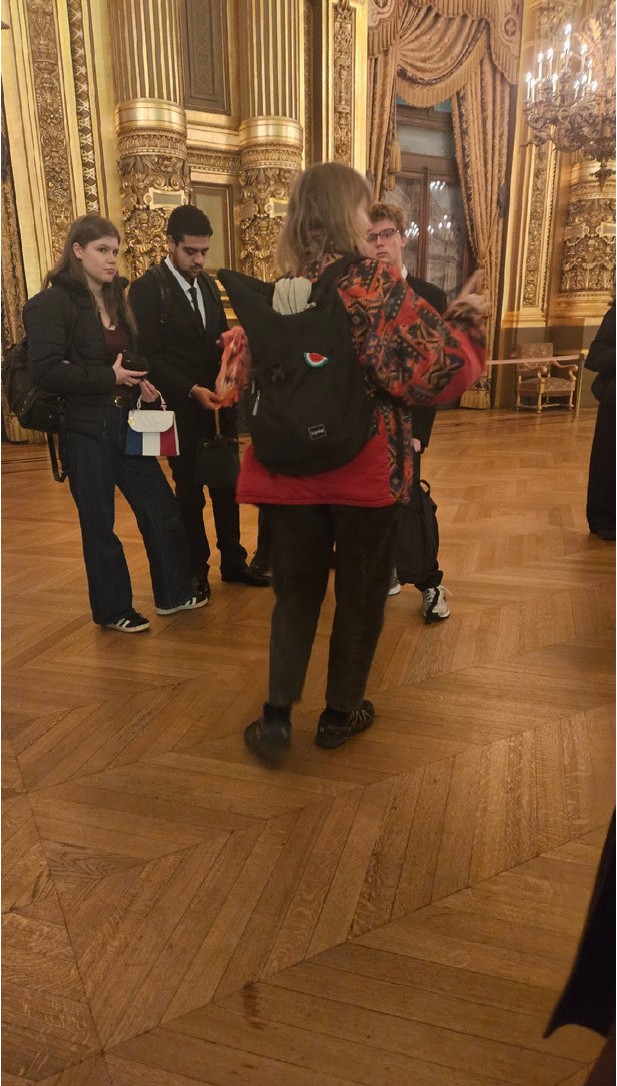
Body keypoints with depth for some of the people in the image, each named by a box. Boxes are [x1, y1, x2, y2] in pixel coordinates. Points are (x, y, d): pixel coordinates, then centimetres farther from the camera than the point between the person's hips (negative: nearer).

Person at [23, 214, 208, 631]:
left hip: (124, 422, 7)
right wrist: (109, 378, -18)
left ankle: (174, 593, 24)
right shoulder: (52, 302, -10)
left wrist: (139, 381, 1)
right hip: (85, 429, -7)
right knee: (99, 523, 5)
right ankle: (113, 609, 21)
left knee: (162, 506, 8)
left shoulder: (114, 299, 14)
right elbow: (45, 368, -19)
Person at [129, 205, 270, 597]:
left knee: (227, 487, 10)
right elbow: (148, 355, -14)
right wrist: (193, 390, -22)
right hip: (182, 409, -5)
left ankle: (233, 560, 24)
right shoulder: (148, 288, -10)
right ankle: (196, 569, 22)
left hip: (219, 403, 6)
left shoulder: (208, 284, 11)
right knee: (190, 492, 6)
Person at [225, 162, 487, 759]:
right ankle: (340, 713, 27)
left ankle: (277, 716, 14)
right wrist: (465, 316, 4)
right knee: (360, 591, 13)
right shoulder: (376, 282, -10)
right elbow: (441, 366, -14)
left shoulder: (280, 292, 5)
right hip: (367, 464, -4)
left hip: (291, 464, 4)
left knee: (295, 589, 15)